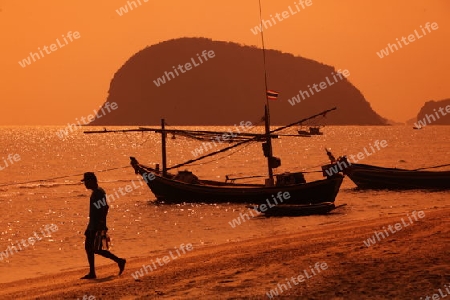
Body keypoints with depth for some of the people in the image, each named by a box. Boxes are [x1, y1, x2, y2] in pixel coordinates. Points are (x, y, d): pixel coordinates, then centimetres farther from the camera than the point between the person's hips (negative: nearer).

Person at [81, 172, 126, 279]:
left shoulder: (99, 193, -15)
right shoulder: (94, 193, 15)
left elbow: (104, 208, -22)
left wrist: (101, 225, -25)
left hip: (98, 227, -10)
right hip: (93, 226, 10)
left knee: (97, 249, -8)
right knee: (88, 247, 9)